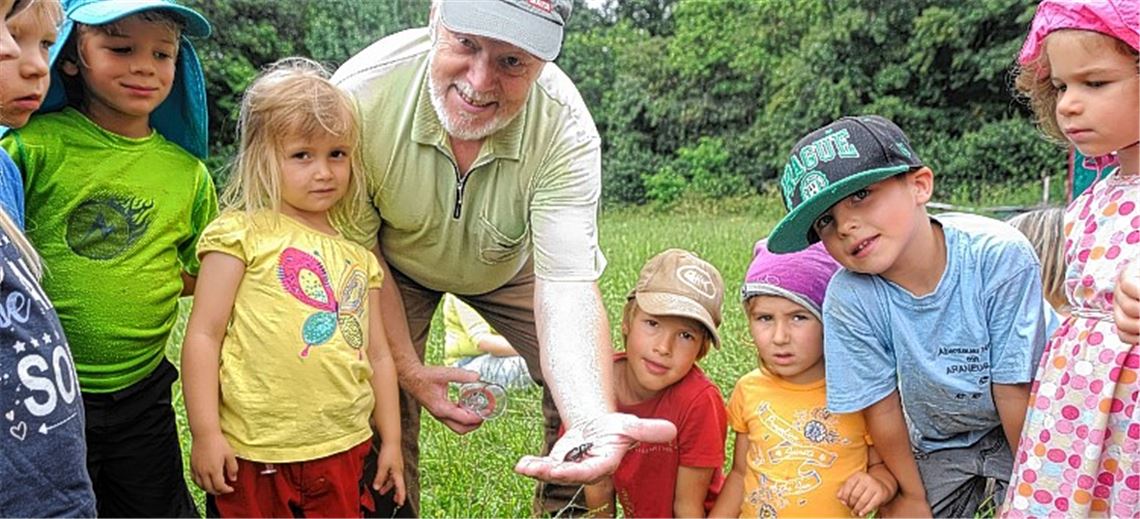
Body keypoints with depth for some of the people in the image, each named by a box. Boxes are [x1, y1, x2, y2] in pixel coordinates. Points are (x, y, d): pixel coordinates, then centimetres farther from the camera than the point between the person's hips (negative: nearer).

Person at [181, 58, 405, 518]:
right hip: (253, 456, -4)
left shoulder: (359, 255, 12)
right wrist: (205, 433, -10)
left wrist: (391, 441, 15)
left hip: (342, 452, 5)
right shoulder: (242, 234, -4)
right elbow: (203, 335, -6)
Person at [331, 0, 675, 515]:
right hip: (397, 263, 0)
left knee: (587, 387, -7)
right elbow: (359, 253, -21)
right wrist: (408, 369, -20)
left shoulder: (564, 129, -35)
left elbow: (567, 286, -39)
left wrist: (593, 417, -56)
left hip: (510, 265, 1)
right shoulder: (361, 92, -35)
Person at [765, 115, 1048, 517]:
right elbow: (882, 408, -13)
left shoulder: (1000, 256, -30)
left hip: (1023, 434, -2)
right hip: (939, 445, 2)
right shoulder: (849, 298, -25)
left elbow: (1015, 390, -21)